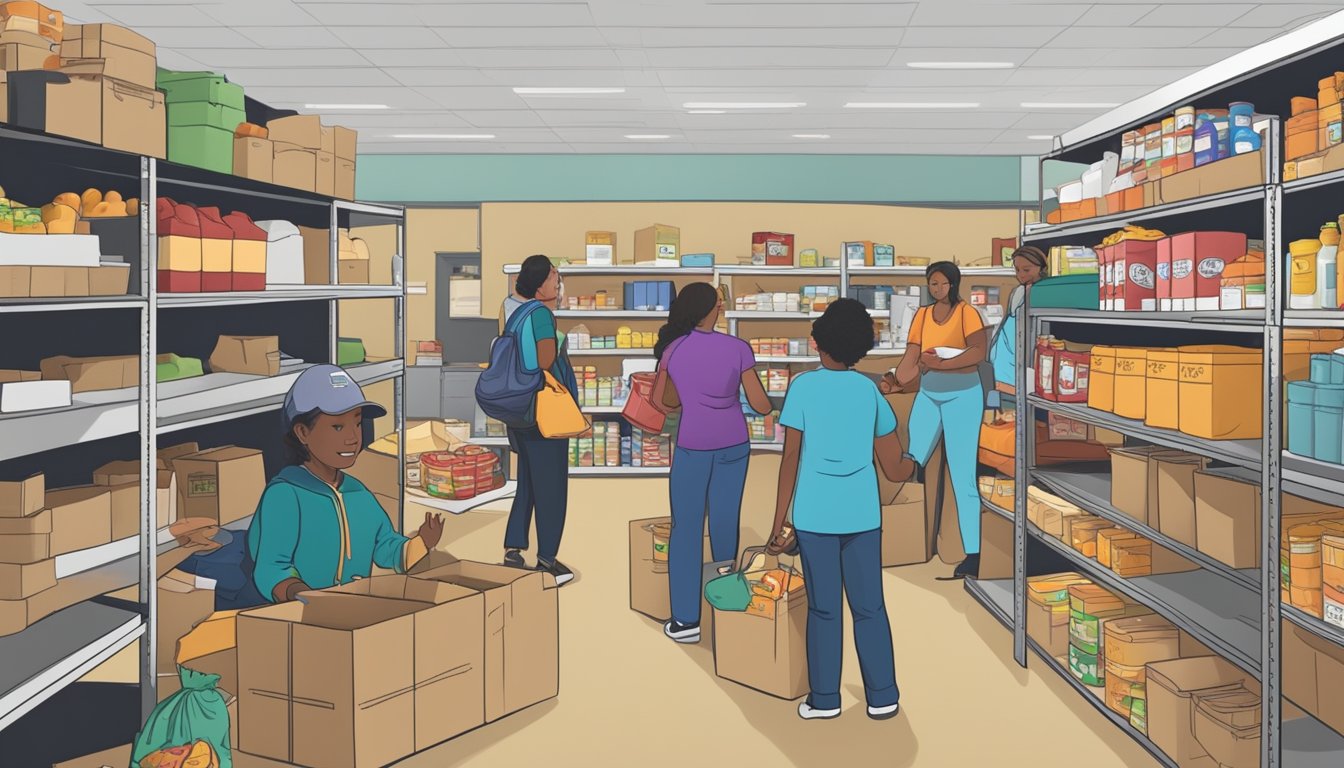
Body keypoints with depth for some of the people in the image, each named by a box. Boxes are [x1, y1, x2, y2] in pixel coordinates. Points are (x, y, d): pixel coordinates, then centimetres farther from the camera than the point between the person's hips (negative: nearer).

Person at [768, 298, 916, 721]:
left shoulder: (803, 386, -3)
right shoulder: (870, 390, 5)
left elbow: (791, 458, -5)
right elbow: (895, 470, 8)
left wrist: (778, 523, -1)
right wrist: (912, 460, 32)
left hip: (816, 515, -2)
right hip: (862, 514, 2)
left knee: (823, 609, 7)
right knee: (870, 607, 11)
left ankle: (824, 699, 14)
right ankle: (883, 698, 16)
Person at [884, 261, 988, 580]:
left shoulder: (967, 312, -6)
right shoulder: (922, 315, 8)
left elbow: (979, 351, -21)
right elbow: (911, 357, -2)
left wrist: (938, 363, -23)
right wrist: (896, 382, -21)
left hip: (963, 396, -5)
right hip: (927, 397, 5)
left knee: (962, 477, -5)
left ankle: (973, 554, -1)